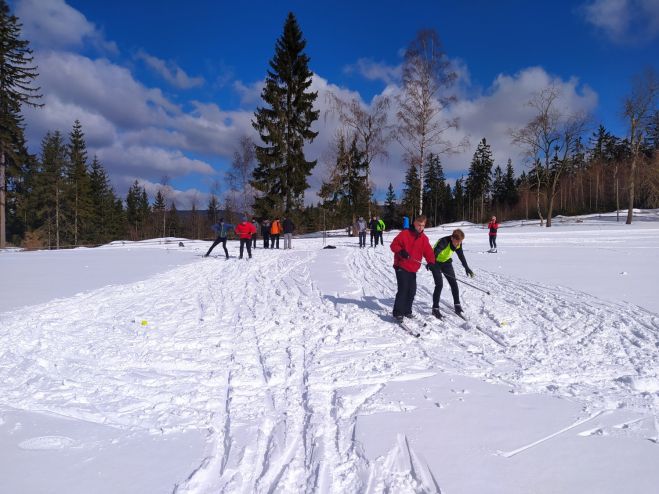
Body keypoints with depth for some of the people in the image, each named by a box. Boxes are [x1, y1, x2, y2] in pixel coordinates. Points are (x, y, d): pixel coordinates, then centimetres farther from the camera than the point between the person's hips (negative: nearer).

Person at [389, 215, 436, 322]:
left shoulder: (424, 238, 7)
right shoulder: (404, 233, -8)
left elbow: (428, 251, 2)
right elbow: (393, 245, -8)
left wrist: (431, 262, -16)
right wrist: (401, 251, -26)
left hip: (413, 269, 6)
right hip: (401, 267, -6)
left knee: (412, 290, 9)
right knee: (403, 289, -12)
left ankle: (407, 311, 25)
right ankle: (398, 313, -5)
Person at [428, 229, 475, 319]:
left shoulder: (458, 243, -14)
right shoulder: (444, 241, -35)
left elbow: (461, 255, 1)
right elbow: (435, 251, -50)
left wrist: (466, 267, 6)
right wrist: (430, 263, -68)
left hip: (446, 262, 6)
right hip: (436, 262, -6)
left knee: (453, 282, 3)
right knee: (439, 285, -13)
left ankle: (457, 305, 18)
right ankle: (435, 308, -5)